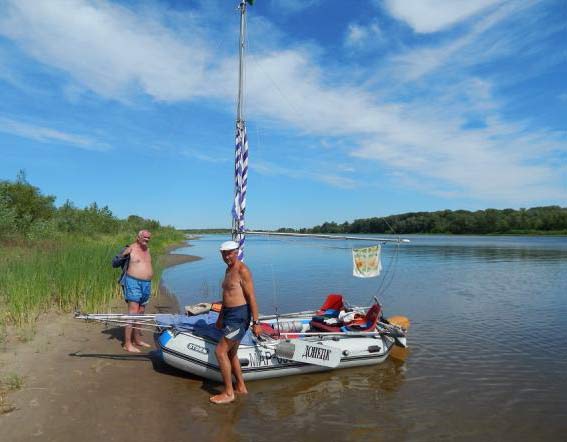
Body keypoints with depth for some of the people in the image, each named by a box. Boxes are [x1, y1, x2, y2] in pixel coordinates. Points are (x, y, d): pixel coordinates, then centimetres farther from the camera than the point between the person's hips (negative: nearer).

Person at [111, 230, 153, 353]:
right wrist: (122, 255, -24)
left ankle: (137, 339, 25)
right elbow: (114, 263, -10)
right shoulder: (130, 249, -8)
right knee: (133, 313, -11)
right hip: (133, 283, -8)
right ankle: (127, 344, -6)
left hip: (146, 284, 8)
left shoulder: (147, 249, 14)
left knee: (140, 313, 14)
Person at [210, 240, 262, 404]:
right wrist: (220, 317, 27)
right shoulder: (228, 270, 14)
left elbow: (251, 297, -17)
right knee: (231, 353, 17)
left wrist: (256, 322, -19)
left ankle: (228, 393, 7)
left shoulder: (242, 270, -14)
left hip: (239, 316, -9)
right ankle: (241, 387, 32)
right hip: (229, 315, 9)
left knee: (220, 351, -6)